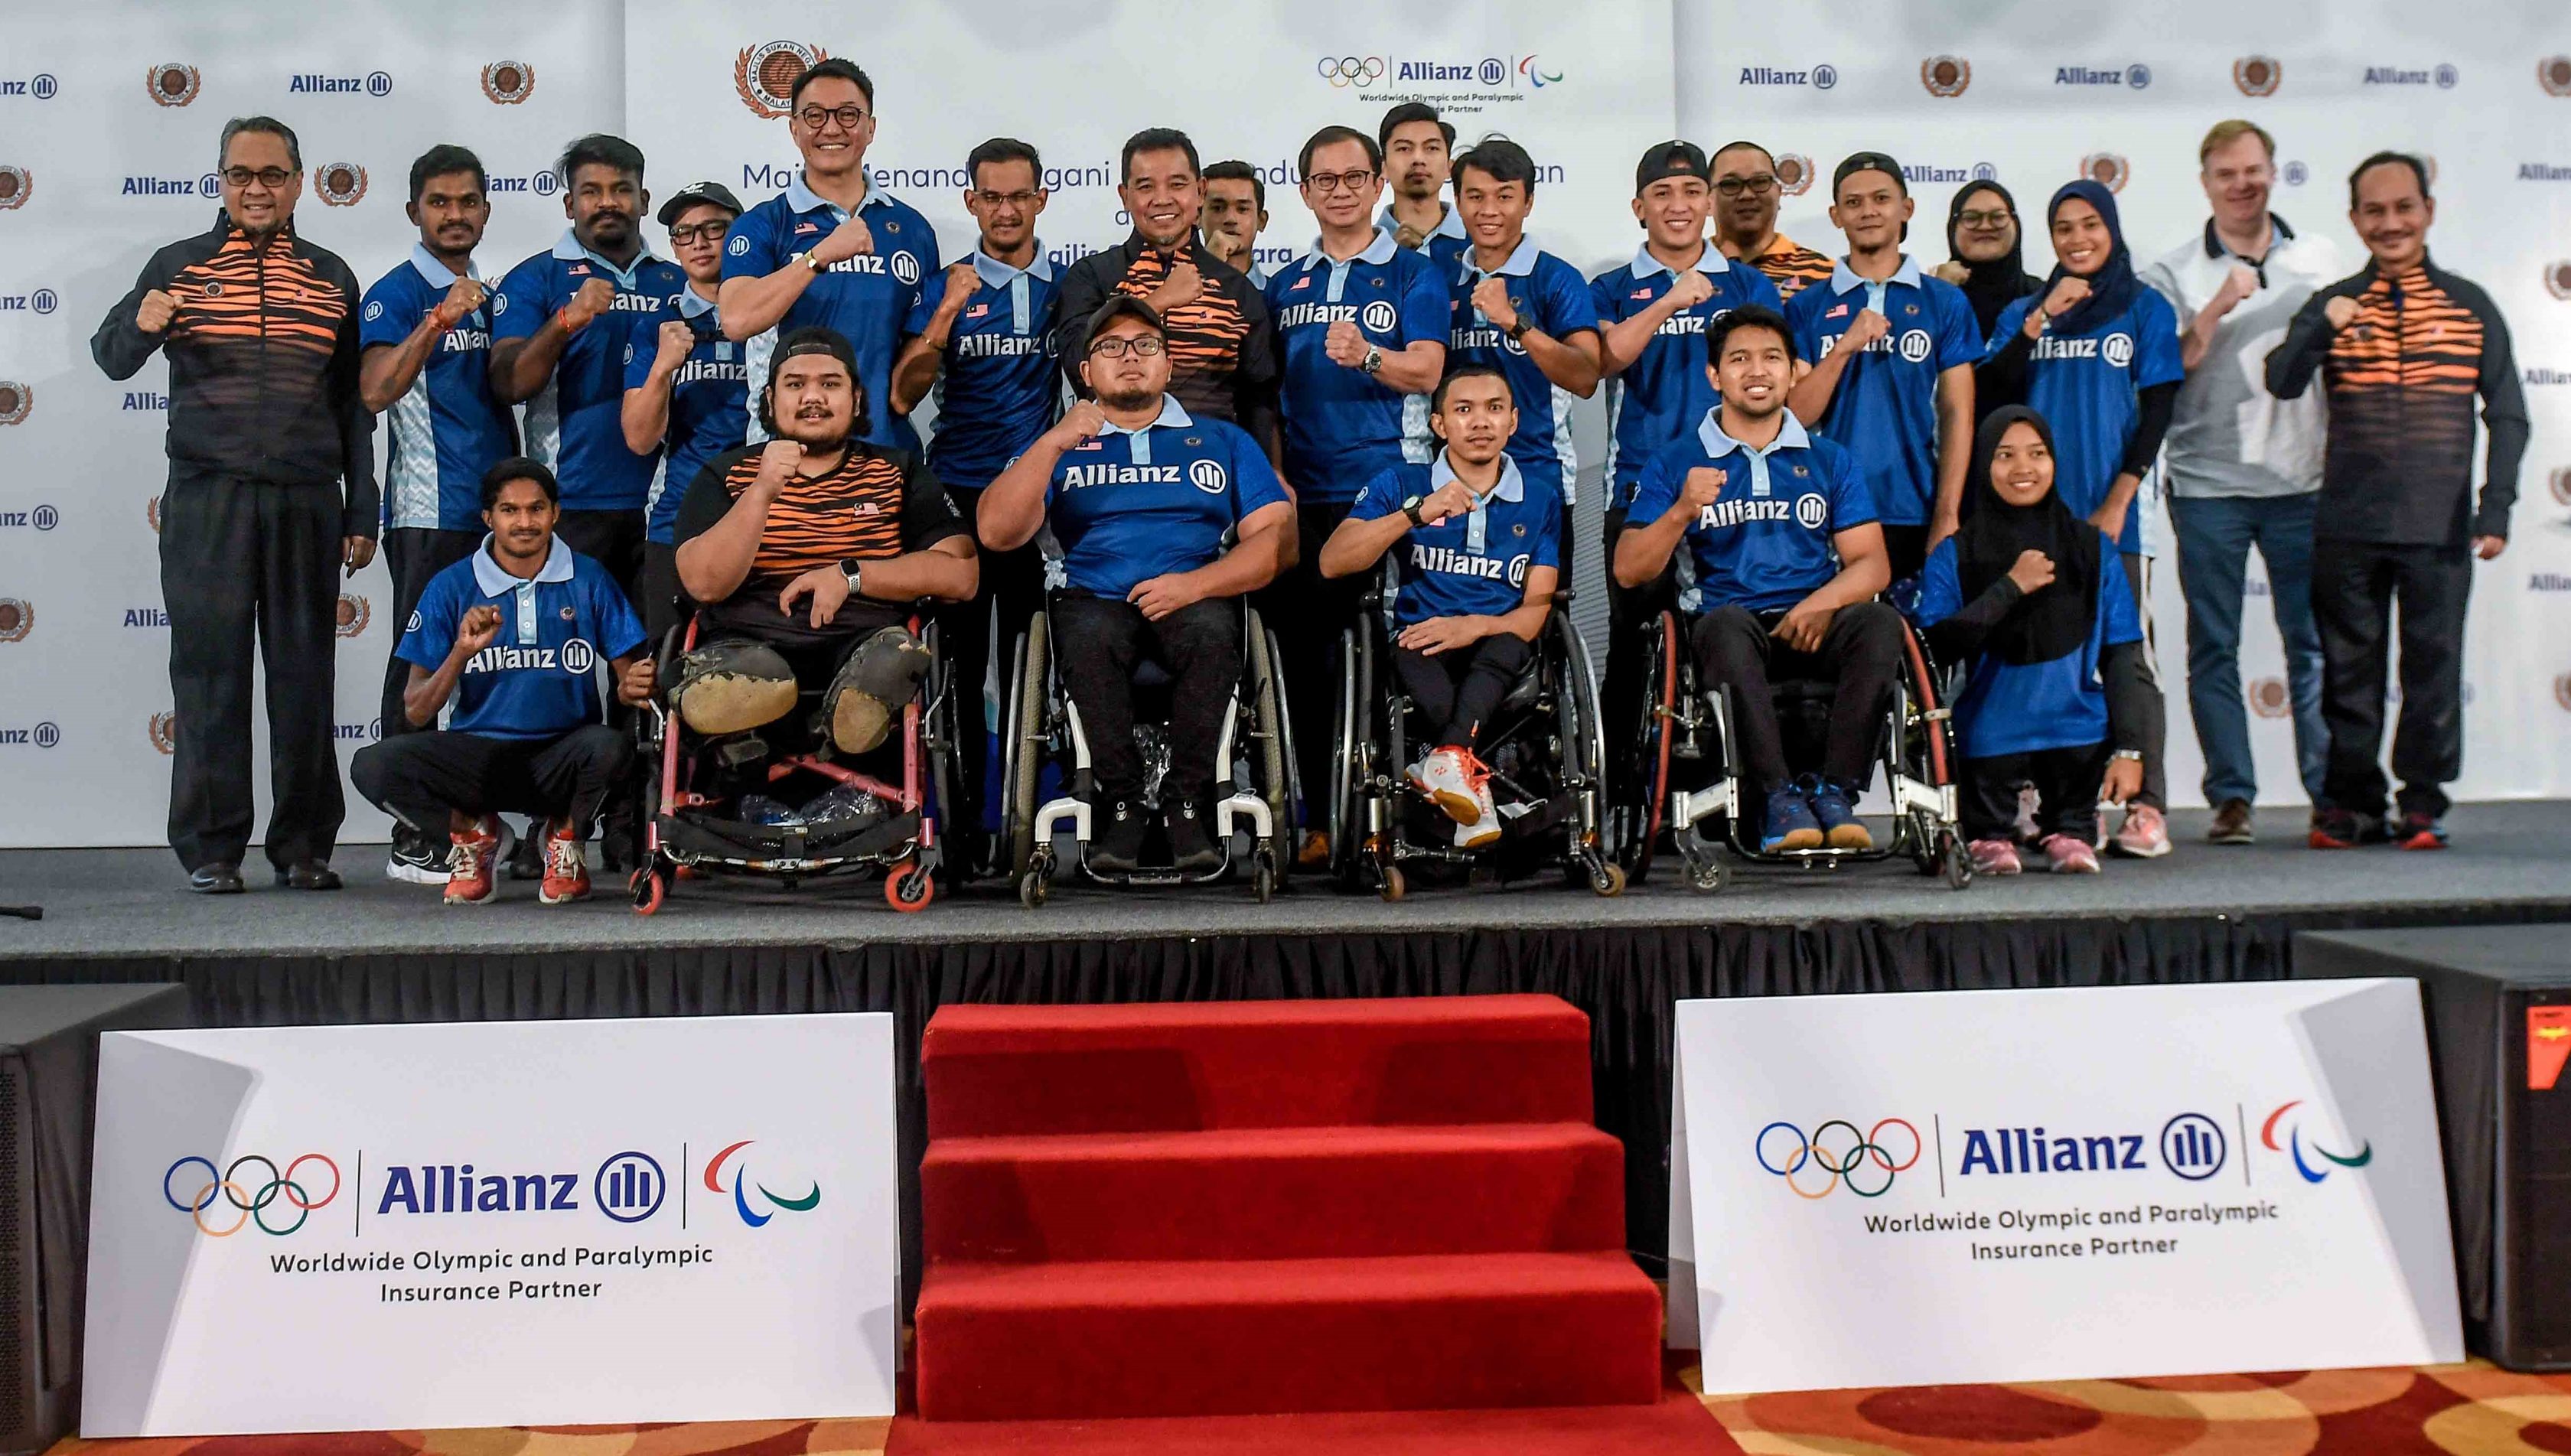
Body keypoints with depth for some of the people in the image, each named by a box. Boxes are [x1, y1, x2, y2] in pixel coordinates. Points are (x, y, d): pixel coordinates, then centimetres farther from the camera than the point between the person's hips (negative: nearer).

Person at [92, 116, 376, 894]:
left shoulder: (331, 276, 13)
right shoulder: (179, 265, 10)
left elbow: (354, 401, 14)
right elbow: (110, 358, 8)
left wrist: (362, 510, 9)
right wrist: (139, 325, -16)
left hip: (307, 501, 1)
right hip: (207, 499, -1)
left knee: (305, 671, 2)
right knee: (210, 668, -2)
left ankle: (304, 846, 8)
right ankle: (210, 848, 4)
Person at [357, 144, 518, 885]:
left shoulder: (490, 296, 18)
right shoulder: (395, 294, -3)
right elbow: (375, 391, -18)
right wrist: (437, 322, -30)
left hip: (497, 512, 7)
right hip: (428, 513, -7)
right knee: (420, 668, -4)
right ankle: (414, 839, 0)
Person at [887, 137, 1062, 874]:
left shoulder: (1069, 286, 9)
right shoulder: (945, 287, 4)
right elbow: (903, 396, -5)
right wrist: (948, 313, -18)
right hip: (959, 499, -1)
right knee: (960, 664, 2)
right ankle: (958, 818, 9)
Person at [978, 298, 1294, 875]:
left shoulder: (1224, 441, 19)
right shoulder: (1057, 447, 19)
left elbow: (1277, 536, 5)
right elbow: (997, 533, 3)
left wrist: (1196, 583, -11)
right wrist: (1054, 444, -7)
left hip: (1196, 598, 0)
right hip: (1096, 599, 0)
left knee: (1210, 629, -35)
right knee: (1086, 634, -35)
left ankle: (1187, 802, -22)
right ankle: (1121, 801, -21)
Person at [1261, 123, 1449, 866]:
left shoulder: (1413, 274, 6)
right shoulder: (1285, 285, 18)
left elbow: (1426, 371, -8)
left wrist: (1367, 356, -27)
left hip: (1379, 485, -4)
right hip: (1298, 492, 4)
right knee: (1302, 651, 3)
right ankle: (1320, 817, 11)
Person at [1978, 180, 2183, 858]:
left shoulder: (2146, 309, 8)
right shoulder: (2022, 312, 14)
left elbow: (2157, 413, 2)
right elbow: (1991, 391, -1)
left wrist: (2117, 502, -8)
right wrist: (2041, 317, -8)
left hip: (2113, 509, -2)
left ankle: (2146, 808, -2)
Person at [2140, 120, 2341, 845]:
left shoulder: (2320, 258, 12)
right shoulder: (2174, 274, 4)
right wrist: (2216, 310, -17)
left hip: (2303, 479, 2)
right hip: (2208, 485, -2)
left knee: (2314, 641, 2)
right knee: (2214, 647, 0)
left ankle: (2332, 791, 8)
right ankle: (2231, 798, 7)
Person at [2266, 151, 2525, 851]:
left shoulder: (2471, 306, 6)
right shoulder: (2331, 306, 6)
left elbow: (2507, 416, 6)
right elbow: (2281, 384, -10)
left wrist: (2496, 510, -2)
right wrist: (2322, 328, -27)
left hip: (2439, 526, 0)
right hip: (2348, 525, 1)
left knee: (2434, 664, 2)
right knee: (2350, 668, 5)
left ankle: (2423, 803, 13)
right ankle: (2352, 803, 14)